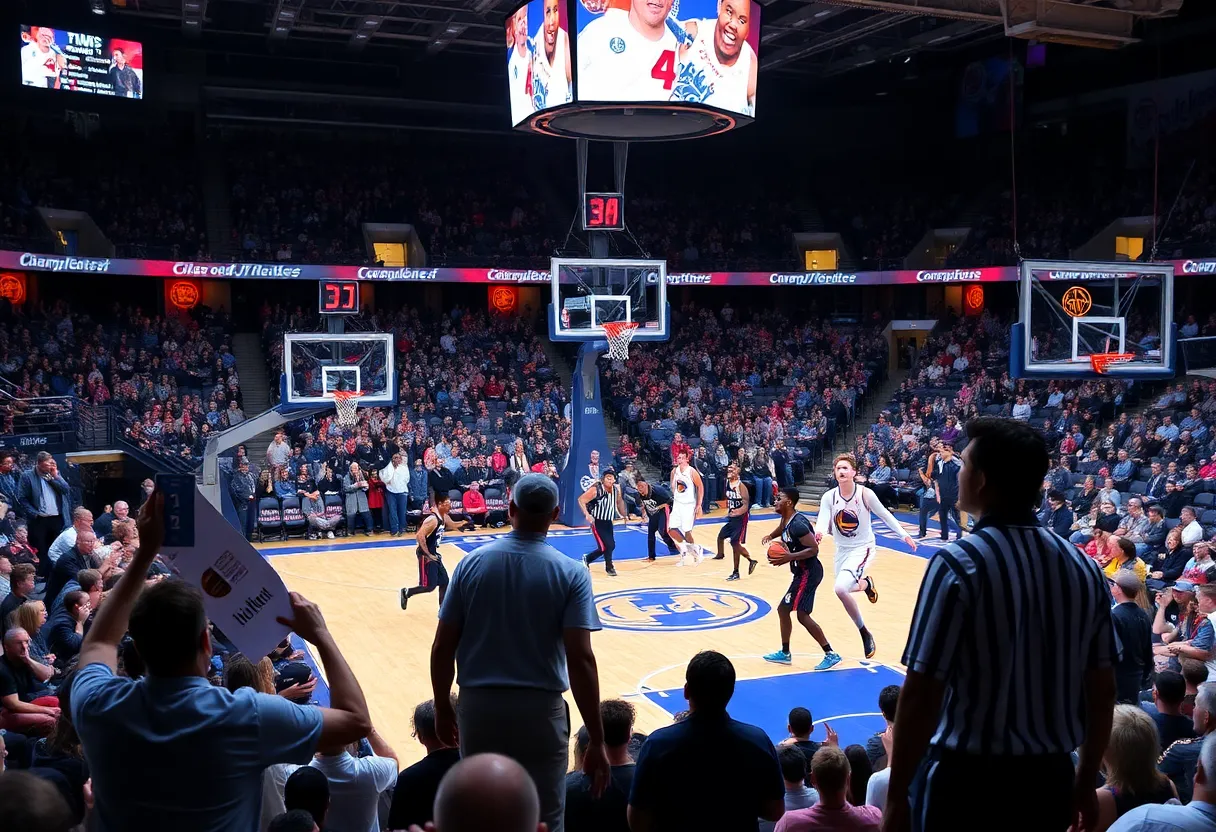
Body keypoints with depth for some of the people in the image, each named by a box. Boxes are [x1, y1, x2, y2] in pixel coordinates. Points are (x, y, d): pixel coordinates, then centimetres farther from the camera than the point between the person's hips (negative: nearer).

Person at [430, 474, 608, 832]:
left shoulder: (472, 563, -1)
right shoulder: (570, 574, -8)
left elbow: (442, 647, 0)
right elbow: (580, 660, -14)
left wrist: (442, 709, 14)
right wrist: (596, 740, -10)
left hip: (479, 706, 2)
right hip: (540, 710, -2)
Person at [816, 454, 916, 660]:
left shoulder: (865, 494, -17)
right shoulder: (829, 497, -10)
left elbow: (885, 515, -3)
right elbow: (823, 521, -22)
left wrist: (904, 535, 2)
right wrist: (819, 532, -45)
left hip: (862, 548, -5)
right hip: (842, 550, 5)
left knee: (840, 589, -26)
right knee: (844, 588, 19)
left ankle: (865, 634, -5)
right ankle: (866, 584, 54)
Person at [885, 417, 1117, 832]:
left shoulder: (958, 564, -17)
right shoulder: (1083, 567, 0)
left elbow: (922, 693, -18)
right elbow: (1103, 690, 7)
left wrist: (896, 797, -9)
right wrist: (1085, 784, 19)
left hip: (967, 778, -5)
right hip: (1051, 778, 5)